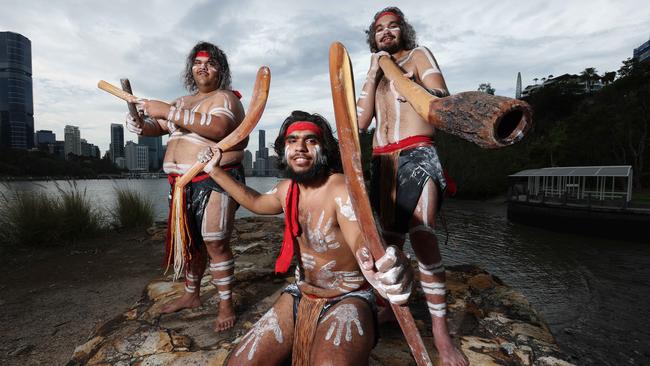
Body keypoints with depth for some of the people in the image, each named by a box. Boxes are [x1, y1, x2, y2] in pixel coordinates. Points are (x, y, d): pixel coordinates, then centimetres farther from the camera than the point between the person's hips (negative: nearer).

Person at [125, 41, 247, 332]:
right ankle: (191, 296, 33)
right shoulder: (183, 102, 22)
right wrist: (141, 125, 0)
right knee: (190, 241, 16)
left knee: (215, 243, -9)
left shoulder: (225, 97, -5)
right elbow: (159, 127, 23)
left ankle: (226, 305, 6)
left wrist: (168, 111, -23)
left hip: (214, 180, -8)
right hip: (183, 184, 8)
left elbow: (217, 128, -25)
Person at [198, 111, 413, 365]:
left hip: (346, 301, -6)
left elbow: (362, 241, -37)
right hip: (299, 297, 7)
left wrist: (384, 265, -61)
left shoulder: (341, 190, -21)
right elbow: (256, 202, 23)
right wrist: (215, 171, 23)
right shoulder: (286, 189, 2)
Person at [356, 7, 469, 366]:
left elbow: (441, 99, -4)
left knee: (422, 235, -17)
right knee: (390, 235, 9)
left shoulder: (419, 54, 12)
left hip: (416, 154, -5)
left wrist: (400, 77, -13)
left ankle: (440, 331, -8)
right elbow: (360, 121, 9)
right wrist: (373, 74, 6)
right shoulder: (375, 72, 25)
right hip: (383, 159, 5)